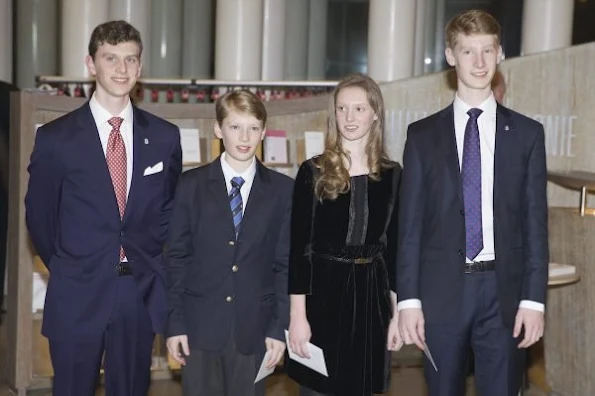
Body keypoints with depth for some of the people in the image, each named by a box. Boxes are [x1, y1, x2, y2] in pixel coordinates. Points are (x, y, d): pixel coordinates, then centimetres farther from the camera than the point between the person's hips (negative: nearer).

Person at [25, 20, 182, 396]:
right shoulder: (56, 137, -5)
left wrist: (151, 261, 8)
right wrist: (65, 266, 10)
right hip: (77, 295, -2)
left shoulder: (165, 136, 1)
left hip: (143, 293, 2)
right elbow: (39, 214, 4)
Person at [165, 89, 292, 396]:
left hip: (254, 328, 0)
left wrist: (279, 327, -3)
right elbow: (177, 257, 2)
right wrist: (175, 323, -2)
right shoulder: (192, 185, 1)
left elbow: (286, 263, 1)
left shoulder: (282, 190, 1)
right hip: (200, 325, 0)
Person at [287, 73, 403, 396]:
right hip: (322, 292, -2)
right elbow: (298, 247, -5)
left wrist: (398, 312, 5)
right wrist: (297, 315, -10)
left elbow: (394, 247, 7)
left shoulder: (392, 175, 4)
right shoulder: (313, 172, -3)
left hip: (370, 295, 2)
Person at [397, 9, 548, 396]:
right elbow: (410, 223, 2)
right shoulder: (423, 134, 4)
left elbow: (535, 222, 2)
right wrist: (409, 299, -4)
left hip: (504, 291, 0)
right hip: (441, 291, 0)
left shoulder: (527, 133, 5)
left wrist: (534, 298, -4)